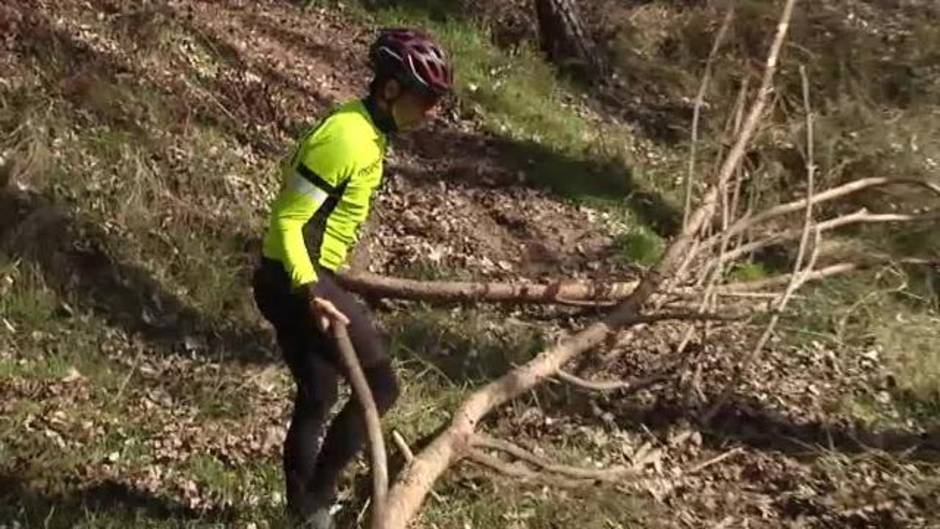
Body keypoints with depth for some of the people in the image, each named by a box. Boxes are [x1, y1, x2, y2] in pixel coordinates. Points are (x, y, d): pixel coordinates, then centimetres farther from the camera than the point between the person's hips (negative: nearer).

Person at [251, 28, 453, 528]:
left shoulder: (359, 126, 8)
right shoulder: (349, 140, -23)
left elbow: (293, 168, 22)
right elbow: (286, 220, -23)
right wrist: (311, 290, -36)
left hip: (291, 280, 10)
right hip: (296, 283, -10)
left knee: (317, 396, 18)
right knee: (380, 385, -6)